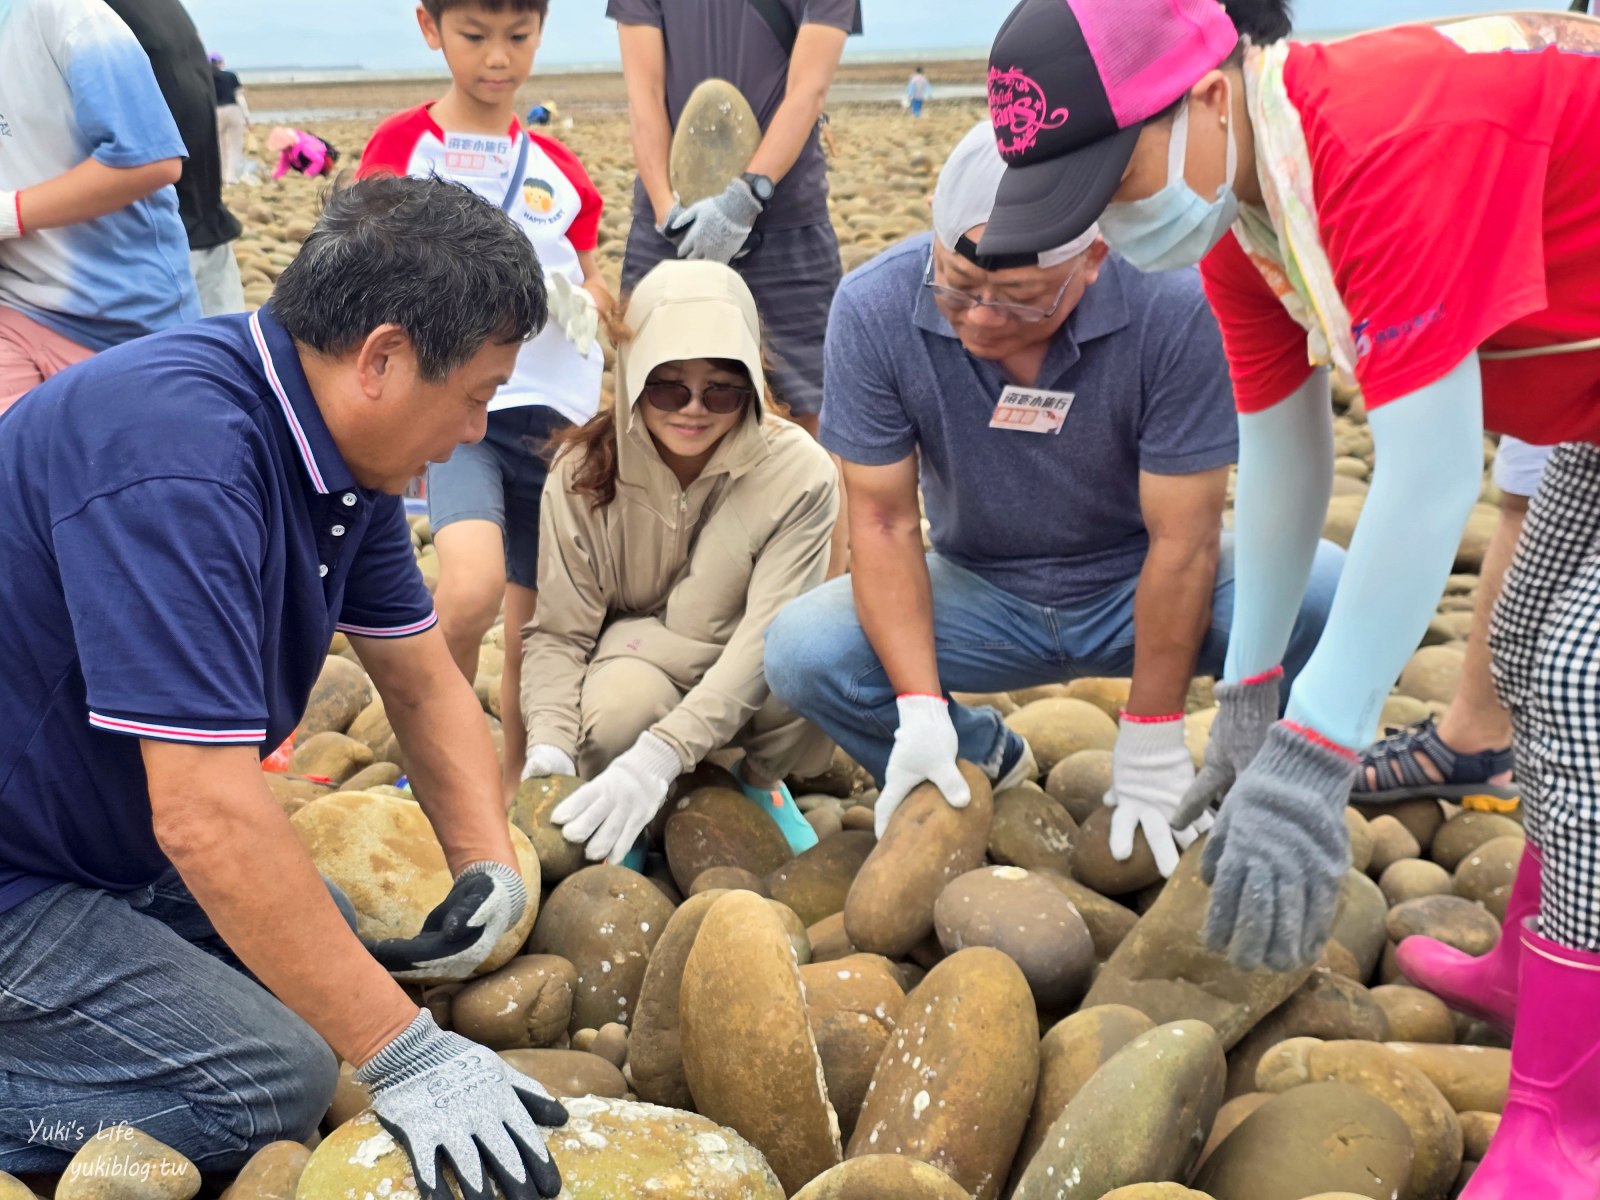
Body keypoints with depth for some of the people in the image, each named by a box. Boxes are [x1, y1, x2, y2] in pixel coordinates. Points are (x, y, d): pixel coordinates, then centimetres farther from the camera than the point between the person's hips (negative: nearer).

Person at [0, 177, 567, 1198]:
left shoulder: (345, 449, -1)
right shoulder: (178, 452, -32)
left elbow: (424, 683, 8)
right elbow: (206, 815, -35)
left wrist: (491, 865, -9)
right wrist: (405, 1055, -32)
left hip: (119, 852, 10)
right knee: (277, 1082, -17)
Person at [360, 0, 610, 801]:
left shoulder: (557, 168, 12)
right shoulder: (402, 146, 1)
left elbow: (592, 286, 19)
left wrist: (585, 301, -3)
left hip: (551, 417, 4)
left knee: (534, 630, 6)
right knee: (472, 588, -26)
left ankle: (515, 793, 25)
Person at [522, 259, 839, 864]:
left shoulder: (798, 474, -21)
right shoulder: (583, 472, -14)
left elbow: (769, 633, -29)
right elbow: (558, 633, -12)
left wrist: (659, 755, -43)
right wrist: (550, 746, -33)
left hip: (746, 691, 0)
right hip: (635, 662, 0)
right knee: (622, 708, -37)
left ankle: (759, 782, 2)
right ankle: (619, 826, 0)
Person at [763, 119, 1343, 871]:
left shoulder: (1175, 307, -26)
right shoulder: (875, 309, -19)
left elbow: (1182, 539, -20)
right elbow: (883, 521, -14)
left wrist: (1150, 740, -17)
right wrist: (921, 713, -23)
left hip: (1138, 586, -1)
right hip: (981, 594, 2)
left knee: (1320, 594, -30)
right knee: (801, 655, -24)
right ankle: (983, 755, 7)